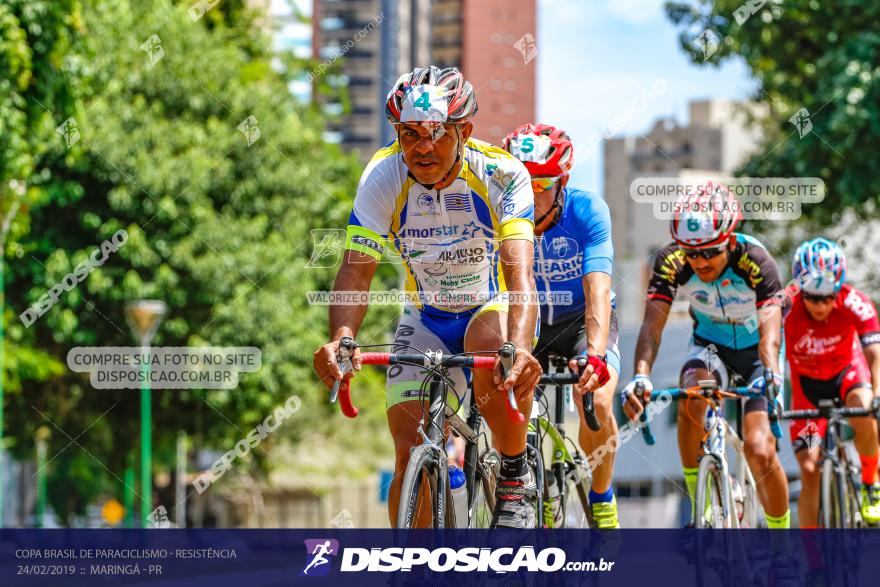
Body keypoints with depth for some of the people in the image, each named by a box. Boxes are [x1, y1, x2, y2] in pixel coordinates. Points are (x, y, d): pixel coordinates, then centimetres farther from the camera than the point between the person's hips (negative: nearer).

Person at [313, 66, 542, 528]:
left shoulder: (502, 174, -26)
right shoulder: (383, 177, -20)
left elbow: (519, 272, -38)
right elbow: (356, 269, -26)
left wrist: (520, 348, -57)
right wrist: (340, 337, -47)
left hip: (496, 306, -2)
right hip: (427, 320, 2)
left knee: (487, 340, -38)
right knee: (411, 455, -11)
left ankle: (516, 476, -16)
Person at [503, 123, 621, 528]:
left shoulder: (586, 212, -27)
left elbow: (597, 291, -37)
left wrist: (595, 355, -53)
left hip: (583, 321, -2)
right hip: (530, 323, 2)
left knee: (596, 402, -27)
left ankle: (602, 500, -3)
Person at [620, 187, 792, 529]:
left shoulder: (755, 261, -32)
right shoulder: (671, 262, -25)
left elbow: (770, 333, -42)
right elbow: (652, 324, -34)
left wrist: (770, 375, -62)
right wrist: (641, 375, -52)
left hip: (754, 349, -2)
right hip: (710, 344, 2)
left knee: (759, 451, -16)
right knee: (691, 401, -31)